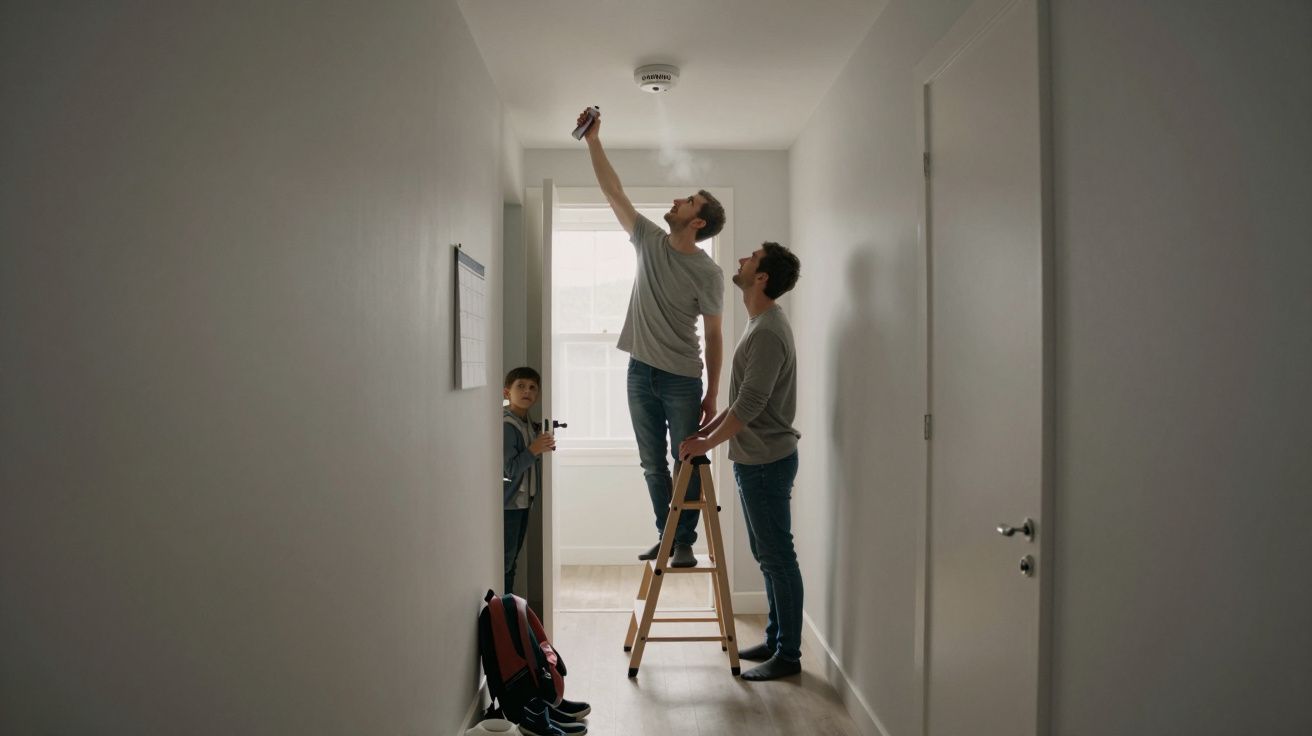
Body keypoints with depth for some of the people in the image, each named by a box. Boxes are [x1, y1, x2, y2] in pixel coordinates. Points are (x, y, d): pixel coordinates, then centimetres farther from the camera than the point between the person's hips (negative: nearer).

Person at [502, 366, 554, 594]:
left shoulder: (528, 424, 10)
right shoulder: (506, 425, -19)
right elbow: (508, 469, -22)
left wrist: (545, 445, 5)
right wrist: (534, 450, -26)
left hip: (523, 502, 9)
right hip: (507, 504, -9)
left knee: (512, 559, 17)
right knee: (505, 560, -5)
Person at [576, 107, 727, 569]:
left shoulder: (708, 272, -9)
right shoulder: (649, 241, 4)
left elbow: (713, 336, -6)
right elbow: (613, 192, 5)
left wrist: (712, 394, -7)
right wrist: (593, 141, 0)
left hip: (682, 380, -4)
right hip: (640, 373, 5)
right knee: (652, 465, 11)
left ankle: (685, 543, 14)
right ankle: (666, 536, 24)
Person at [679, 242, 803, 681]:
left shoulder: (768, 332, -19)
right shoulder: (761, 324, 14)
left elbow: (748, 405, -22)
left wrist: (707, 444, -12)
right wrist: (707, 428, 14)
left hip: (766, 462, -10)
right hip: (755, 460, 10)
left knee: (777, 557, -1)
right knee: (768, 555, 17)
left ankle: (788, 655, 10)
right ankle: (776, 640, 29)